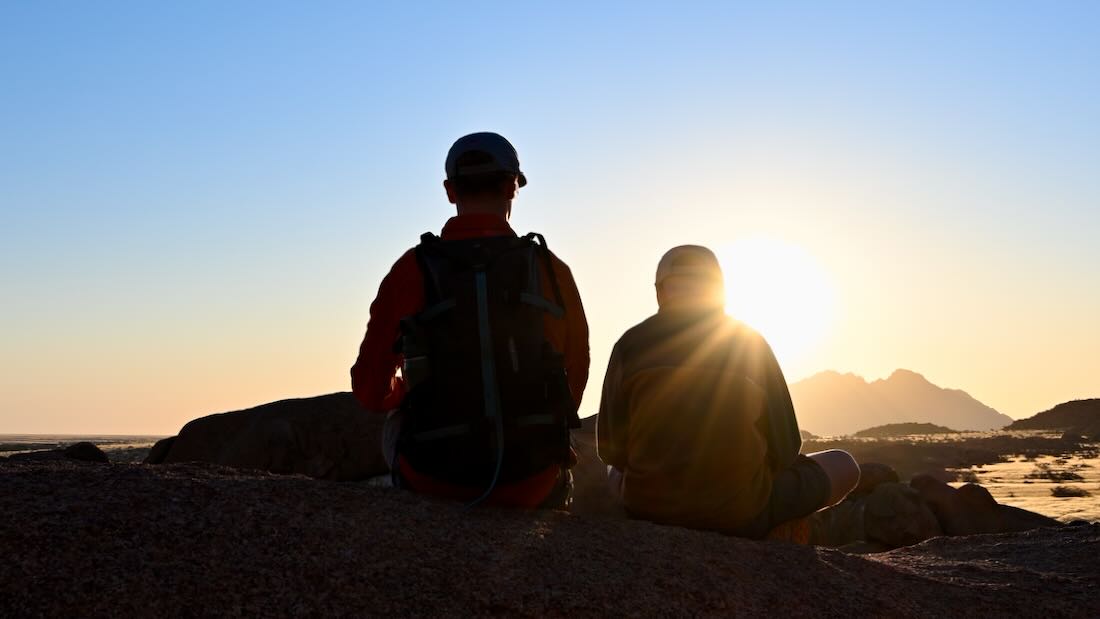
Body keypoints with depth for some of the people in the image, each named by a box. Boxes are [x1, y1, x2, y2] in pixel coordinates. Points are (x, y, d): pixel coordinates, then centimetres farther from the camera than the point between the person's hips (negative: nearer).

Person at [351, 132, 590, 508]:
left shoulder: (412, 269, -5)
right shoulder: (552, 270, -3)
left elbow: (371, 392, 1)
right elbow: (574, 385, 7)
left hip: (436, 481, -1)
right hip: (531, 487, 1)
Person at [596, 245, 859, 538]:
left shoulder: (630, 345, -4)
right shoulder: (750, 343, -4)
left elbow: (611, 450, 1)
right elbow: (784, 449, -2)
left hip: (647, 510, 2)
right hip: (739, 515, -1)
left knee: (614, 470, 39)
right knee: (844, 465, 21)